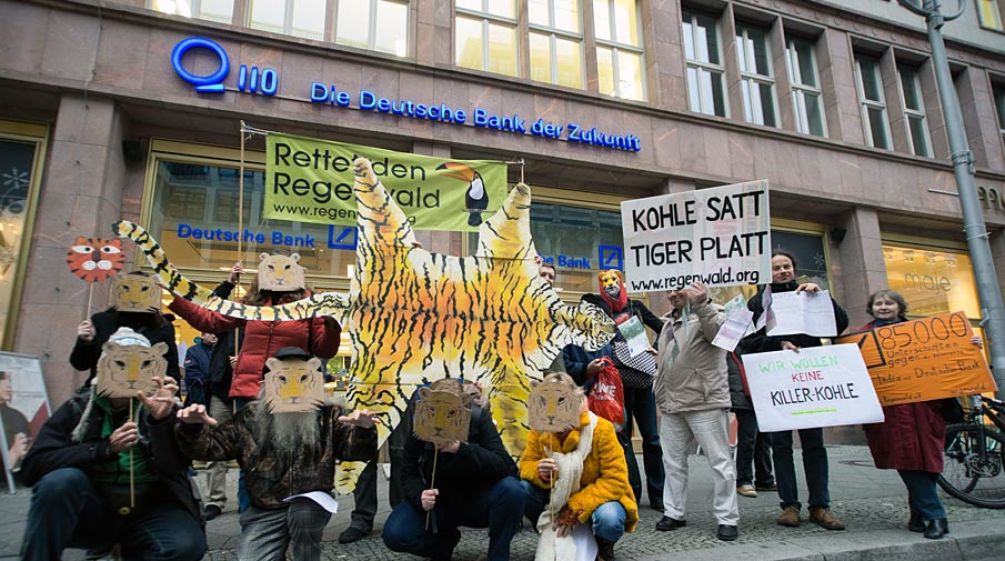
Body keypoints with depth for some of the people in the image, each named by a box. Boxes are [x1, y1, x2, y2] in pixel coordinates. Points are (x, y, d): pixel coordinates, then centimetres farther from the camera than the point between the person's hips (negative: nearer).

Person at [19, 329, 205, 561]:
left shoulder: (161, 406, -2)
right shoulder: (78, 408, 3)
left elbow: (172, 469, -15)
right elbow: (31, 467, -8)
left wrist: (161, 420, -33)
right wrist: (106, 448, -21)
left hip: (150, 512, -1)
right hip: (94, 511, 2)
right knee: (60, 480, -28)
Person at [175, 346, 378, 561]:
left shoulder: (327, 413, 0)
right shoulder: (251, 417, 3)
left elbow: (356, 450, -5)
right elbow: (211, 446, 3)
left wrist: (363, 430, -28)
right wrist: (192, 427, -18)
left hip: (312, 502, -2)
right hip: (265, 511, 2)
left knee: (303, 514, -33)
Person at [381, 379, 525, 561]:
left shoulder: (478, 418, -20)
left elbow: (505, 466, -28)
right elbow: (409, 473, -8)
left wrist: (462, 449, -41)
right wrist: (420, 496, -30)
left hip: (477, 501, -2)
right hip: (439, 502, 2)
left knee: (511, 489, -32)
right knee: (394, 535, -22)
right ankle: (445, 540, 10)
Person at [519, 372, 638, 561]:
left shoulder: (601, 428, -24)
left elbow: (615, 480, -24)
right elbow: (526, 464, -5)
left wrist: (577, 508, -29)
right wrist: (540, 472, -30)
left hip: (597, 497, -3)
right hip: (560, 498, 3)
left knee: (609, 520, -37)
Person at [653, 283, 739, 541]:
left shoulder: (710, 312, -3)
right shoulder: (669, 321, 20)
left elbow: (719, 332, -26)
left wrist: (701, 304, -38)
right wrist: (660, 393, 20)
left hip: (705, 401, -7)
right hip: (672, 404, 8)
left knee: (720, 461, 0)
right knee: (673, 461, 13)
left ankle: (727, 519, 10)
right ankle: (673, 513, 24)